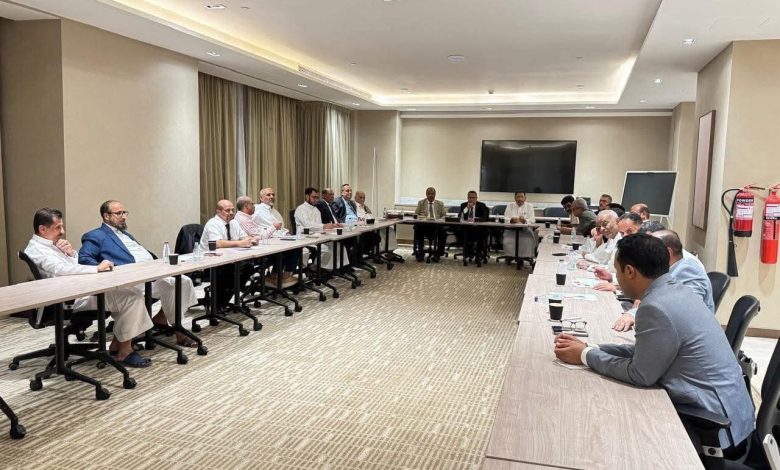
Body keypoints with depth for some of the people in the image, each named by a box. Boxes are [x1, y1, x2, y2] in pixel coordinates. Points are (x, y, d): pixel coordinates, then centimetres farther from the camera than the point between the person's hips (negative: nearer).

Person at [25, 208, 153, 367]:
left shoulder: (52, 244, 17)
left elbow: (76, 268, 21)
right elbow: (61, 269, -28)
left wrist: (71, 253, 1)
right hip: (73, 299, -10)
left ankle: (117, 343, 5)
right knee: (132, 297, -17)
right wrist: (97, 268, -26)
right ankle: (124, 351, -7)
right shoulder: (35, 250, -11)